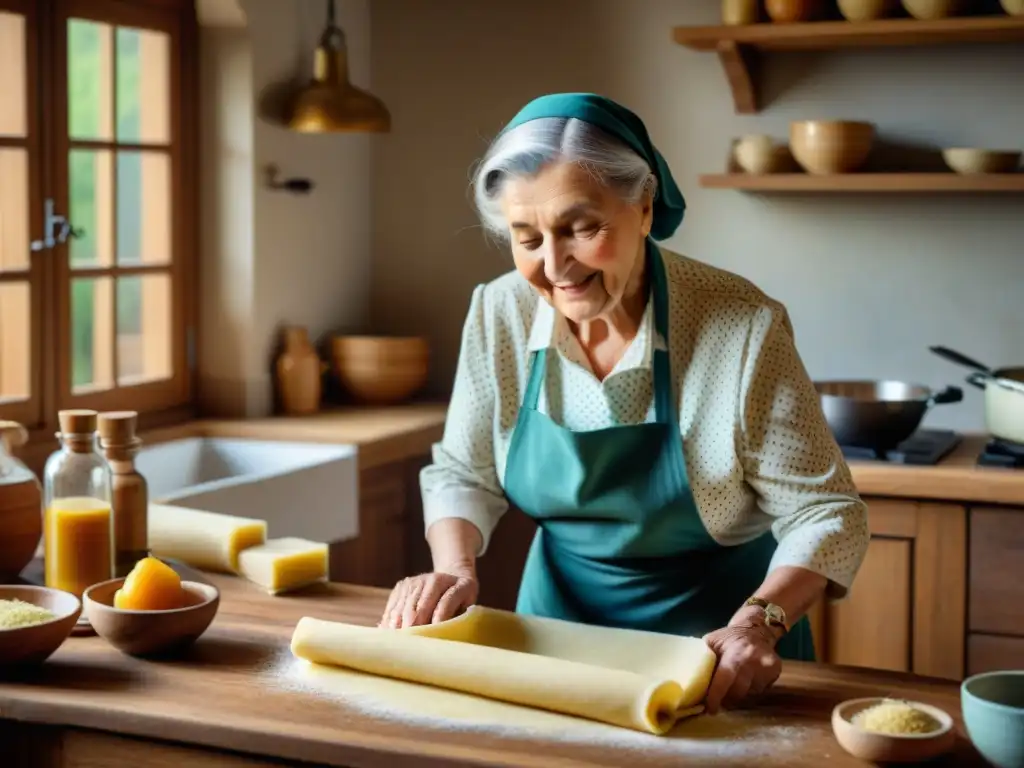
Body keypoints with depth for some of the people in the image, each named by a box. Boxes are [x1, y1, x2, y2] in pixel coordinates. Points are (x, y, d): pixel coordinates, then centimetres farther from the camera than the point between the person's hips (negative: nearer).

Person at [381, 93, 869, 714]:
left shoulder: (743, 329, -21)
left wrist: (759, 622, -31)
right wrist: (456, 568, -15)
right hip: (559, 619, 3)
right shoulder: (499, 313, -11)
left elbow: (825, 513, -16)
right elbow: (463, 475, 2)